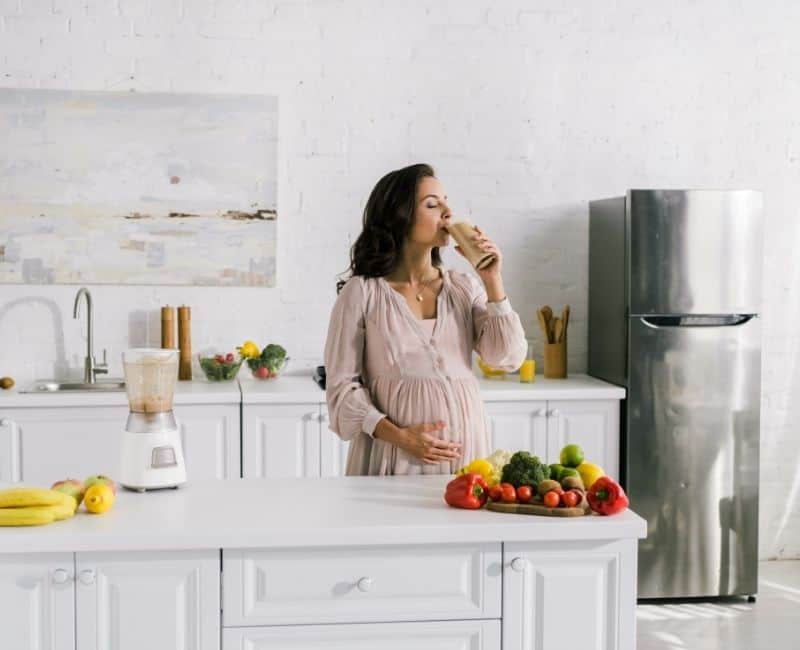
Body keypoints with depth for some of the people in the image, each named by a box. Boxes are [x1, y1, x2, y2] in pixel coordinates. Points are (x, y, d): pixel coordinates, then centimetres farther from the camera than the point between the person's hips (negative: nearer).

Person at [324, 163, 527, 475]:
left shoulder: (465, 286, 7)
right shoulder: (362, 292, -4)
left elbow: (507, 358, -1)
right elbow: (342, 386, -5)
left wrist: (492, 280, -7)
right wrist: (399, 436, -16)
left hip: (464, 450, 3)